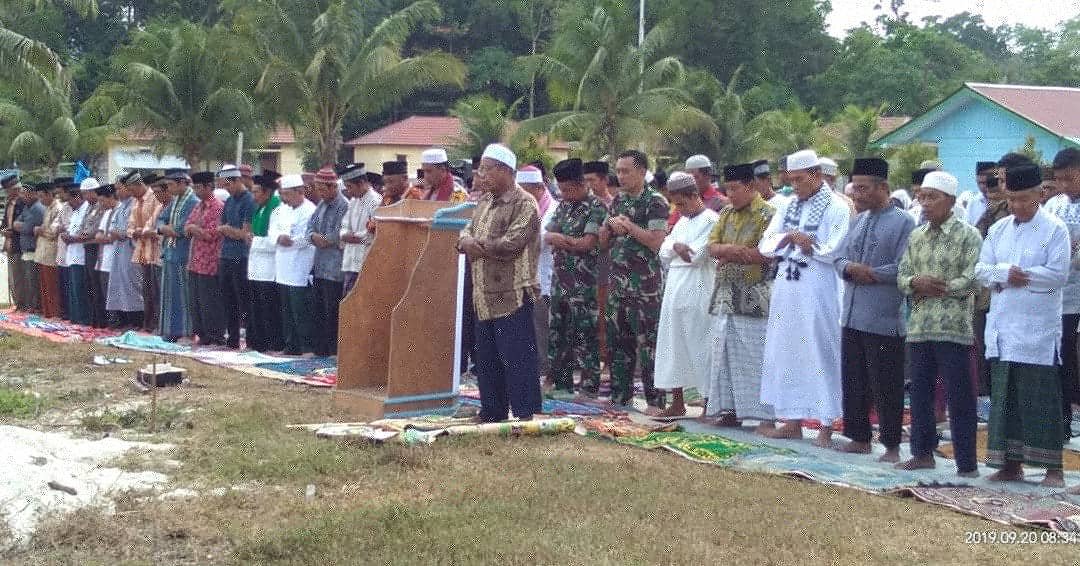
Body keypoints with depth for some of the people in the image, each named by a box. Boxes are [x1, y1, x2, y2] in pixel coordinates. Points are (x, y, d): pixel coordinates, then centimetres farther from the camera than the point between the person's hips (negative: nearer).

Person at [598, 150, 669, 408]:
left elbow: (656, 241, -17)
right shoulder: (618, 200, 14)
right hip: (618, 284, 7)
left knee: (648, 346, -5)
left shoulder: (655, 202, -7)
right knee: (617, 343, 10)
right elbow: (603, 242, 17)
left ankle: (656, 403, 0)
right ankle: (619, 398, 19)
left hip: (645, 286, -7)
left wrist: (628, 225, -12)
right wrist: (611, 225, -2)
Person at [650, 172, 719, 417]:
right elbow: (664, 253, 12)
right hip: (675, 290, 8)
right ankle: (677, 402, 17)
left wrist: (677, 248, 0)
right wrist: (679, 248, -7)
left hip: (697, 293, -8)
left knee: (700, 347, -3)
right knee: (674, 345, 10)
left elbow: (696, 255, -16)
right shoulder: (682, 222, 16)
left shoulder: (710, 220, -8)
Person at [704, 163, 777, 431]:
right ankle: (729, 409, 17)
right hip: (725, 296, 7)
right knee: (725, 355, 9)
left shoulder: (767, 215, -8)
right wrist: (739, 250, -13)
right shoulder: (727, 214, 14)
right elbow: (713, 247, 6)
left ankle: (766, 416, -1)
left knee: (757, 357, -5)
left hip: (754, 299, -7)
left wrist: (730, 253, -10)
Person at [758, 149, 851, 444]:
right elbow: (766, 246, 6)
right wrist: (789, 237, -12)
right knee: (786, 353, 8)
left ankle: (826, 424, 2)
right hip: (786, 288, 6)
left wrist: (800, 242, -5)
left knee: (819, 354, -3)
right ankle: (793, 421, 16)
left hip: (817, 290, -6)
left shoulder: (836, 207, -6)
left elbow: (833, 251, -14)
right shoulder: (788, 206, 12)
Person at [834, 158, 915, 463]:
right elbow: (840, 258, 16)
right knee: (853, 382, 14)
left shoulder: (903, 222, -9)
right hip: (853, 317, 8)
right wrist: (850, 268, -6)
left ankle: (891, 446, 8)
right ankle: (859, 438, 26)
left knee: (886, 387, -1)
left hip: (884, 320, -8)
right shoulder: (858, 221, 15)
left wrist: (871, 273, -12)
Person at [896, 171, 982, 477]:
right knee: (920, 392, 12)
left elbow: (970, 281, -13)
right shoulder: (916, 236, 14)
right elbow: (902, 276, 11)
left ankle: (967, 464, 2)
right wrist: (916, 283, -11)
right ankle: (923, 452, 25)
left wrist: (932, 289, -9)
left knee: (959, 397, -3)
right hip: (919, 328, 6)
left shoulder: (968, 236, -4)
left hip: (953, 329, -6)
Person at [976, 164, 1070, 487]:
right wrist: (1006, 273, -10)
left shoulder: (1055, 230, -4)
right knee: (1004, 397, 8)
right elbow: (981, 270, 8)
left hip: (1039, 330, -5)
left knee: (1042, 399, -3)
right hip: (1002, 327, 5)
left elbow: (1059, 274, -13)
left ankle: (1053, 468, 3)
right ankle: (1010, 464, 16)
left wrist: (1019, 275, -10)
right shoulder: (998, 230, 13)